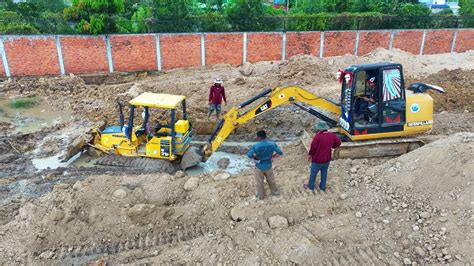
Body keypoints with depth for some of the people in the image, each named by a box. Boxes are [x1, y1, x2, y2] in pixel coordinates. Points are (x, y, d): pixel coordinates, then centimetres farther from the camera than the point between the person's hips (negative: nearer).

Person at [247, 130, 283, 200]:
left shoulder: (256, 146, -26)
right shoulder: (272, 144, -16)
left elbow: (249, 155, -24)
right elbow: (280, 153, -9)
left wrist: (255, 156, -5)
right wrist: (272, 156, 4)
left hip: (259, 167, -3)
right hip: (268, 166, 3)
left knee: (260, 182, 19)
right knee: (271, 180, 26)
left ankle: (261, 196, 36)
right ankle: (275, 192, 45)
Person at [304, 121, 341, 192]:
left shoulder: (318, 136, -28)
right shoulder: (332, 135, -8)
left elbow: (313, 147, -22)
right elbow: (338, 143, 5)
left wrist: (310, 155, -5)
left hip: (317, 160, -5)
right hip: (327, 160, 5)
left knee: (313, 174, 17)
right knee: (324, 174, 24)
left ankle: (311, 186, 36)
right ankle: (323, 187, 40)